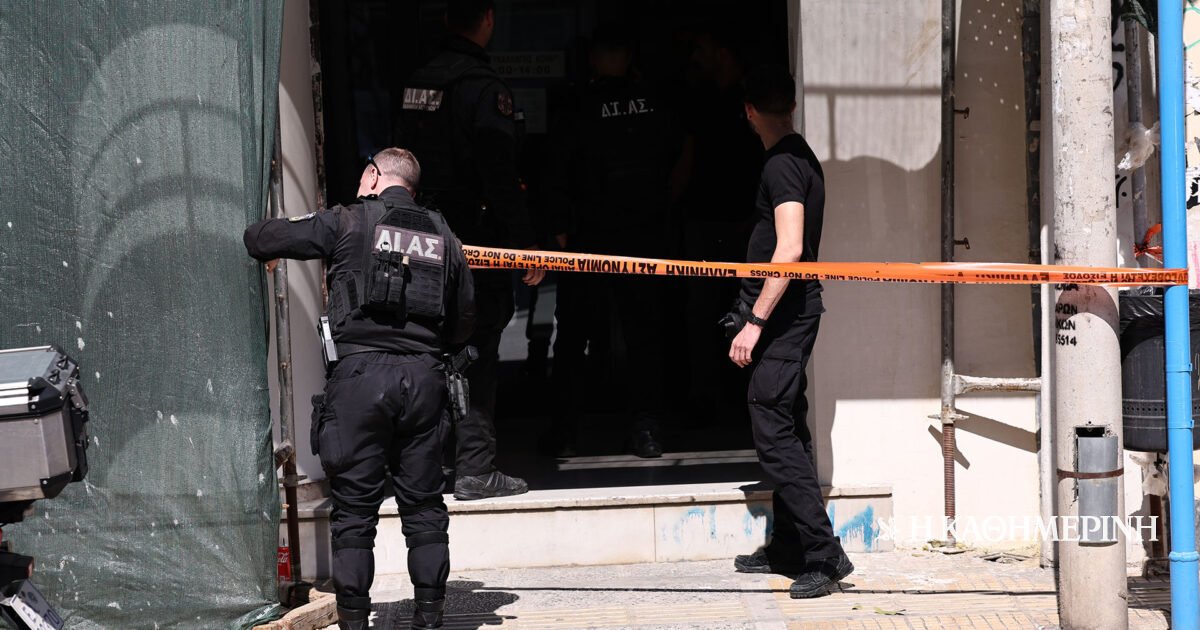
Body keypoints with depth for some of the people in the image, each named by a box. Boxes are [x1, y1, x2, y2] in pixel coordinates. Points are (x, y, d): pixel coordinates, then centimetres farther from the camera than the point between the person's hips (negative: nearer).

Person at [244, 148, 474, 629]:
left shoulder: (348, 223, 3)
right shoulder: (443, 236, 15)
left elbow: (261, 238, 7)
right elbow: (464, 323, 18)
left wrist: (263, 246, 29)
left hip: (361, 373, -3)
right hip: (424, 377, 3)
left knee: (354, 508, 3)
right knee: (424, 505, 10)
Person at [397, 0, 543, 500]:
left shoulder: (416, 84, 10)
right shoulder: (483, 88, -14)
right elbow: (500, 176, -18)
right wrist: (526, 241, -13)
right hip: (477, 242, -7)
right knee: (478, 356, -3)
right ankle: (475, 470, -2)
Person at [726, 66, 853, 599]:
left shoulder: (782, 165, -16)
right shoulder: (802, 157, 15)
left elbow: (789, 249, -24)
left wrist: (755, 321, -24)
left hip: (782, 312, -10)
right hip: (794, 310, 10)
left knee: (775, 434, -12)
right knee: (786, 430, 14)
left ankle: (824, 554, -13)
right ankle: (789, 548, 22)